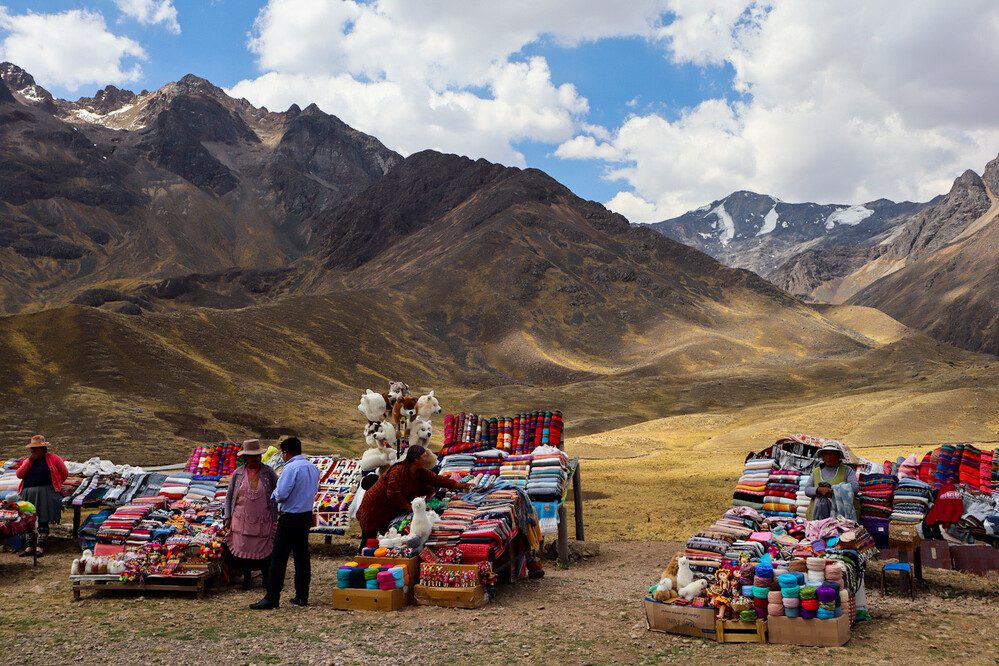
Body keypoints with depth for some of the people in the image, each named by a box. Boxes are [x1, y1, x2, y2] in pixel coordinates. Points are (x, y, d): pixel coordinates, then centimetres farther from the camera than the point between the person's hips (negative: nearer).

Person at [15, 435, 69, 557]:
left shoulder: (53, 458, 4)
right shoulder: (28, 460, 16)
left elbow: (64, 473, 10)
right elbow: (19, 474, 0)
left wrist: (53, 485, 19)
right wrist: (30, 460, -5)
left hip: (45, 493, -5)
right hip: (29, 494, 5)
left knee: (43, 520, -9)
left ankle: (40, 547, -11)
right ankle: (30, 547, 4)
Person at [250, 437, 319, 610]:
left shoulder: (291, 468, -17)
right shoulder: (313, 467, 7)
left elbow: (281, 494, -21)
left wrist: (274, 493, 0)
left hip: (290, 518, -8)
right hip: (307, 516, 8)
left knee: (278, 558, -2)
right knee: (302, 555, 13)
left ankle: (272, 598, 0)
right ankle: (302, 596, 18)